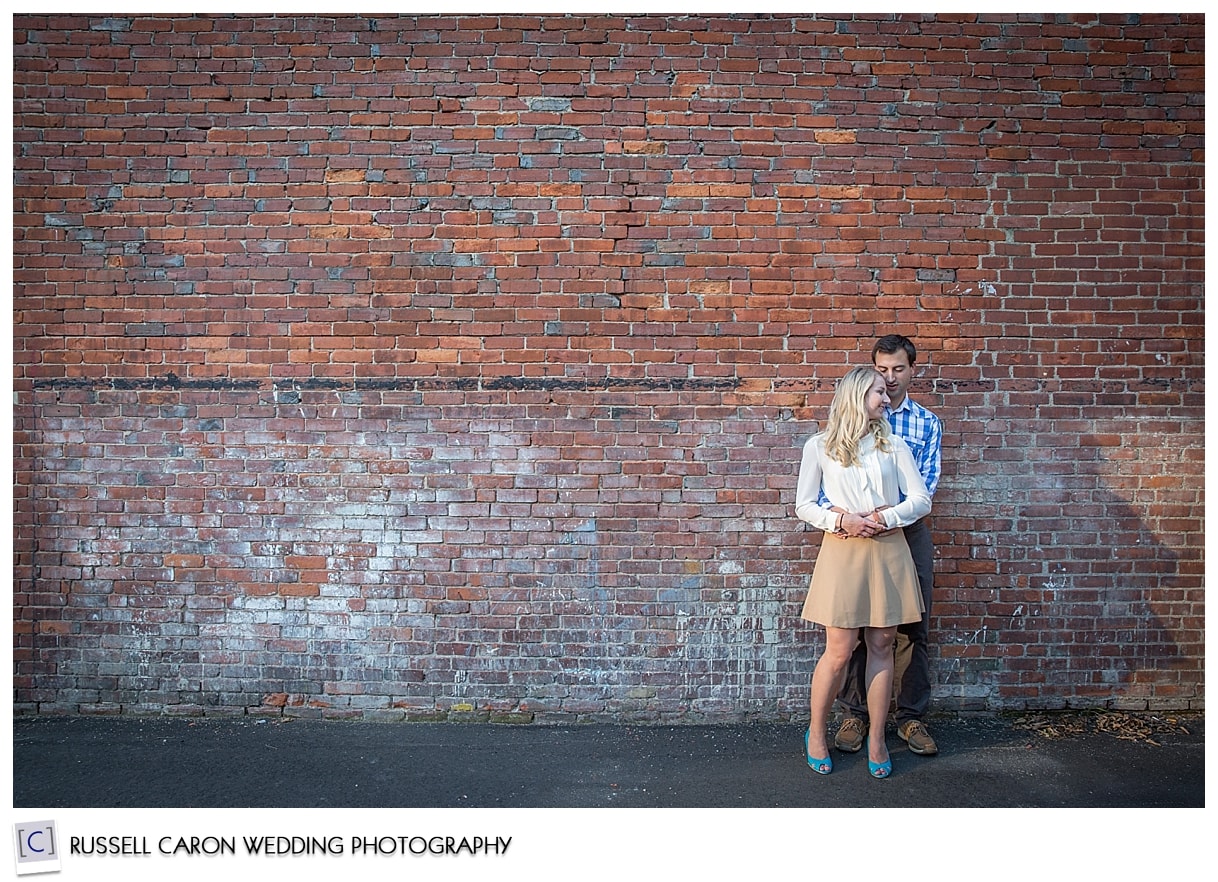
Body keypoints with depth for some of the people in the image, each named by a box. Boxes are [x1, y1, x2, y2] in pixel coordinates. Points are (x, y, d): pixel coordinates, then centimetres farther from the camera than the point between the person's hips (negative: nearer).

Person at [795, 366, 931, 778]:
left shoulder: (893, 445, 10)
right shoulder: (819, 446, 4)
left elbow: (921, 499, 5)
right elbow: (804, 505, 3)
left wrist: (886, 518, -10)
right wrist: (840, 520, -13)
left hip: (888, 551, 3)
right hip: (842, 551, -2)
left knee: (881, 646, 6)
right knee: (839, 651, -2)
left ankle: (876, 739, 18)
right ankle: (816, 733, 18)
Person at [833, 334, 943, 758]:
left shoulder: (927, 423, 8)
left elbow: (925, 483, -3)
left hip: (909, 530, 1)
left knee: (913, 628, 6)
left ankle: (911, 716, 19)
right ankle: (854, 713, 17)